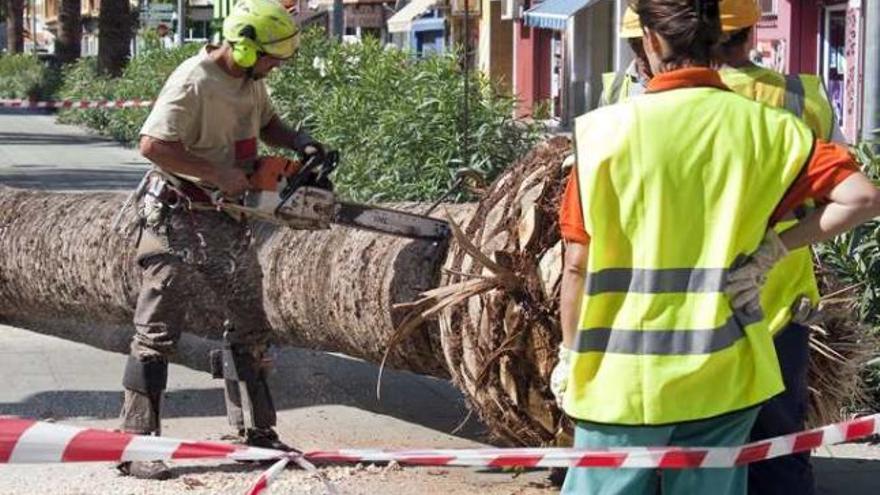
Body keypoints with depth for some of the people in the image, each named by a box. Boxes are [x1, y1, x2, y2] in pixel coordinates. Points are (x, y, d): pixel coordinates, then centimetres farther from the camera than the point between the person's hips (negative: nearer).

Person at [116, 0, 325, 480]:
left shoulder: (251, 81, 4)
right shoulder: (192, 84, -22)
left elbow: (266, 122, 24)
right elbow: (153, 144, -28)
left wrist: (299, 143, 4)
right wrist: (218, 174, -25)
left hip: (228, 222, 9)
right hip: (179, 220, -9)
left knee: (248, 327, 12)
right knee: (158, 332, -5)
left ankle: (256, 434, 22)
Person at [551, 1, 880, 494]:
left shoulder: (606, 129, -8)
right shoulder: (767, 127, -2)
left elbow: (579, 264, -4)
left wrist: (570, 353, 9)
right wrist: (772, 250, -3)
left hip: (622, 377, -2)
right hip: (723, 376, 2)